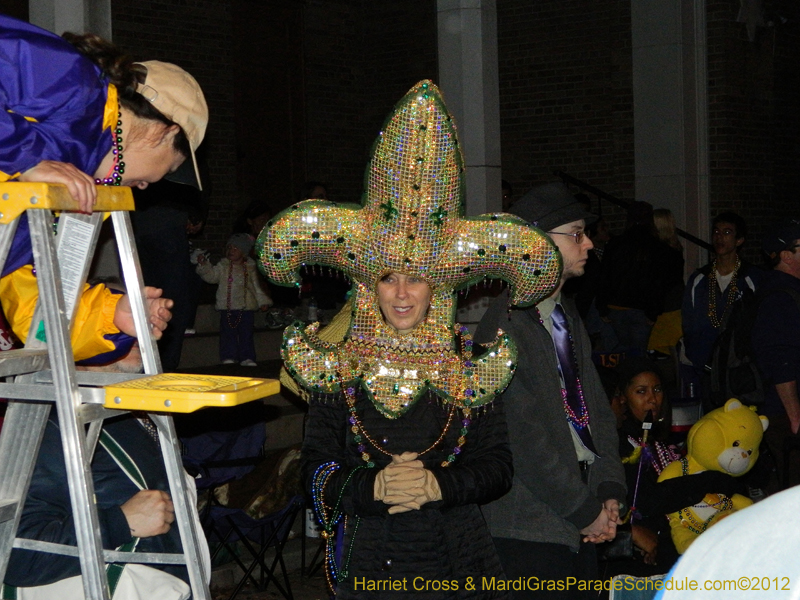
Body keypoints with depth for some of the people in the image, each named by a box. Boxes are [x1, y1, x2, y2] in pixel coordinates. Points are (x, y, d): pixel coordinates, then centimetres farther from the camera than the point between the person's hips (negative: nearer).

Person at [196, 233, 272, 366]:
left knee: (246, 334, 2)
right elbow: (211, 276, -1)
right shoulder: (222, 267, 7)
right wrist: (203, 265, -14)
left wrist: (262, 301, 5)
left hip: (246, 307, 0)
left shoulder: (249, 269, 6)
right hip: (227, 307, 0)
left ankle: (247, 358, 7)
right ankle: (228, 357, 4)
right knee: (227, 333, -1)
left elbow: (257, 286, 9)